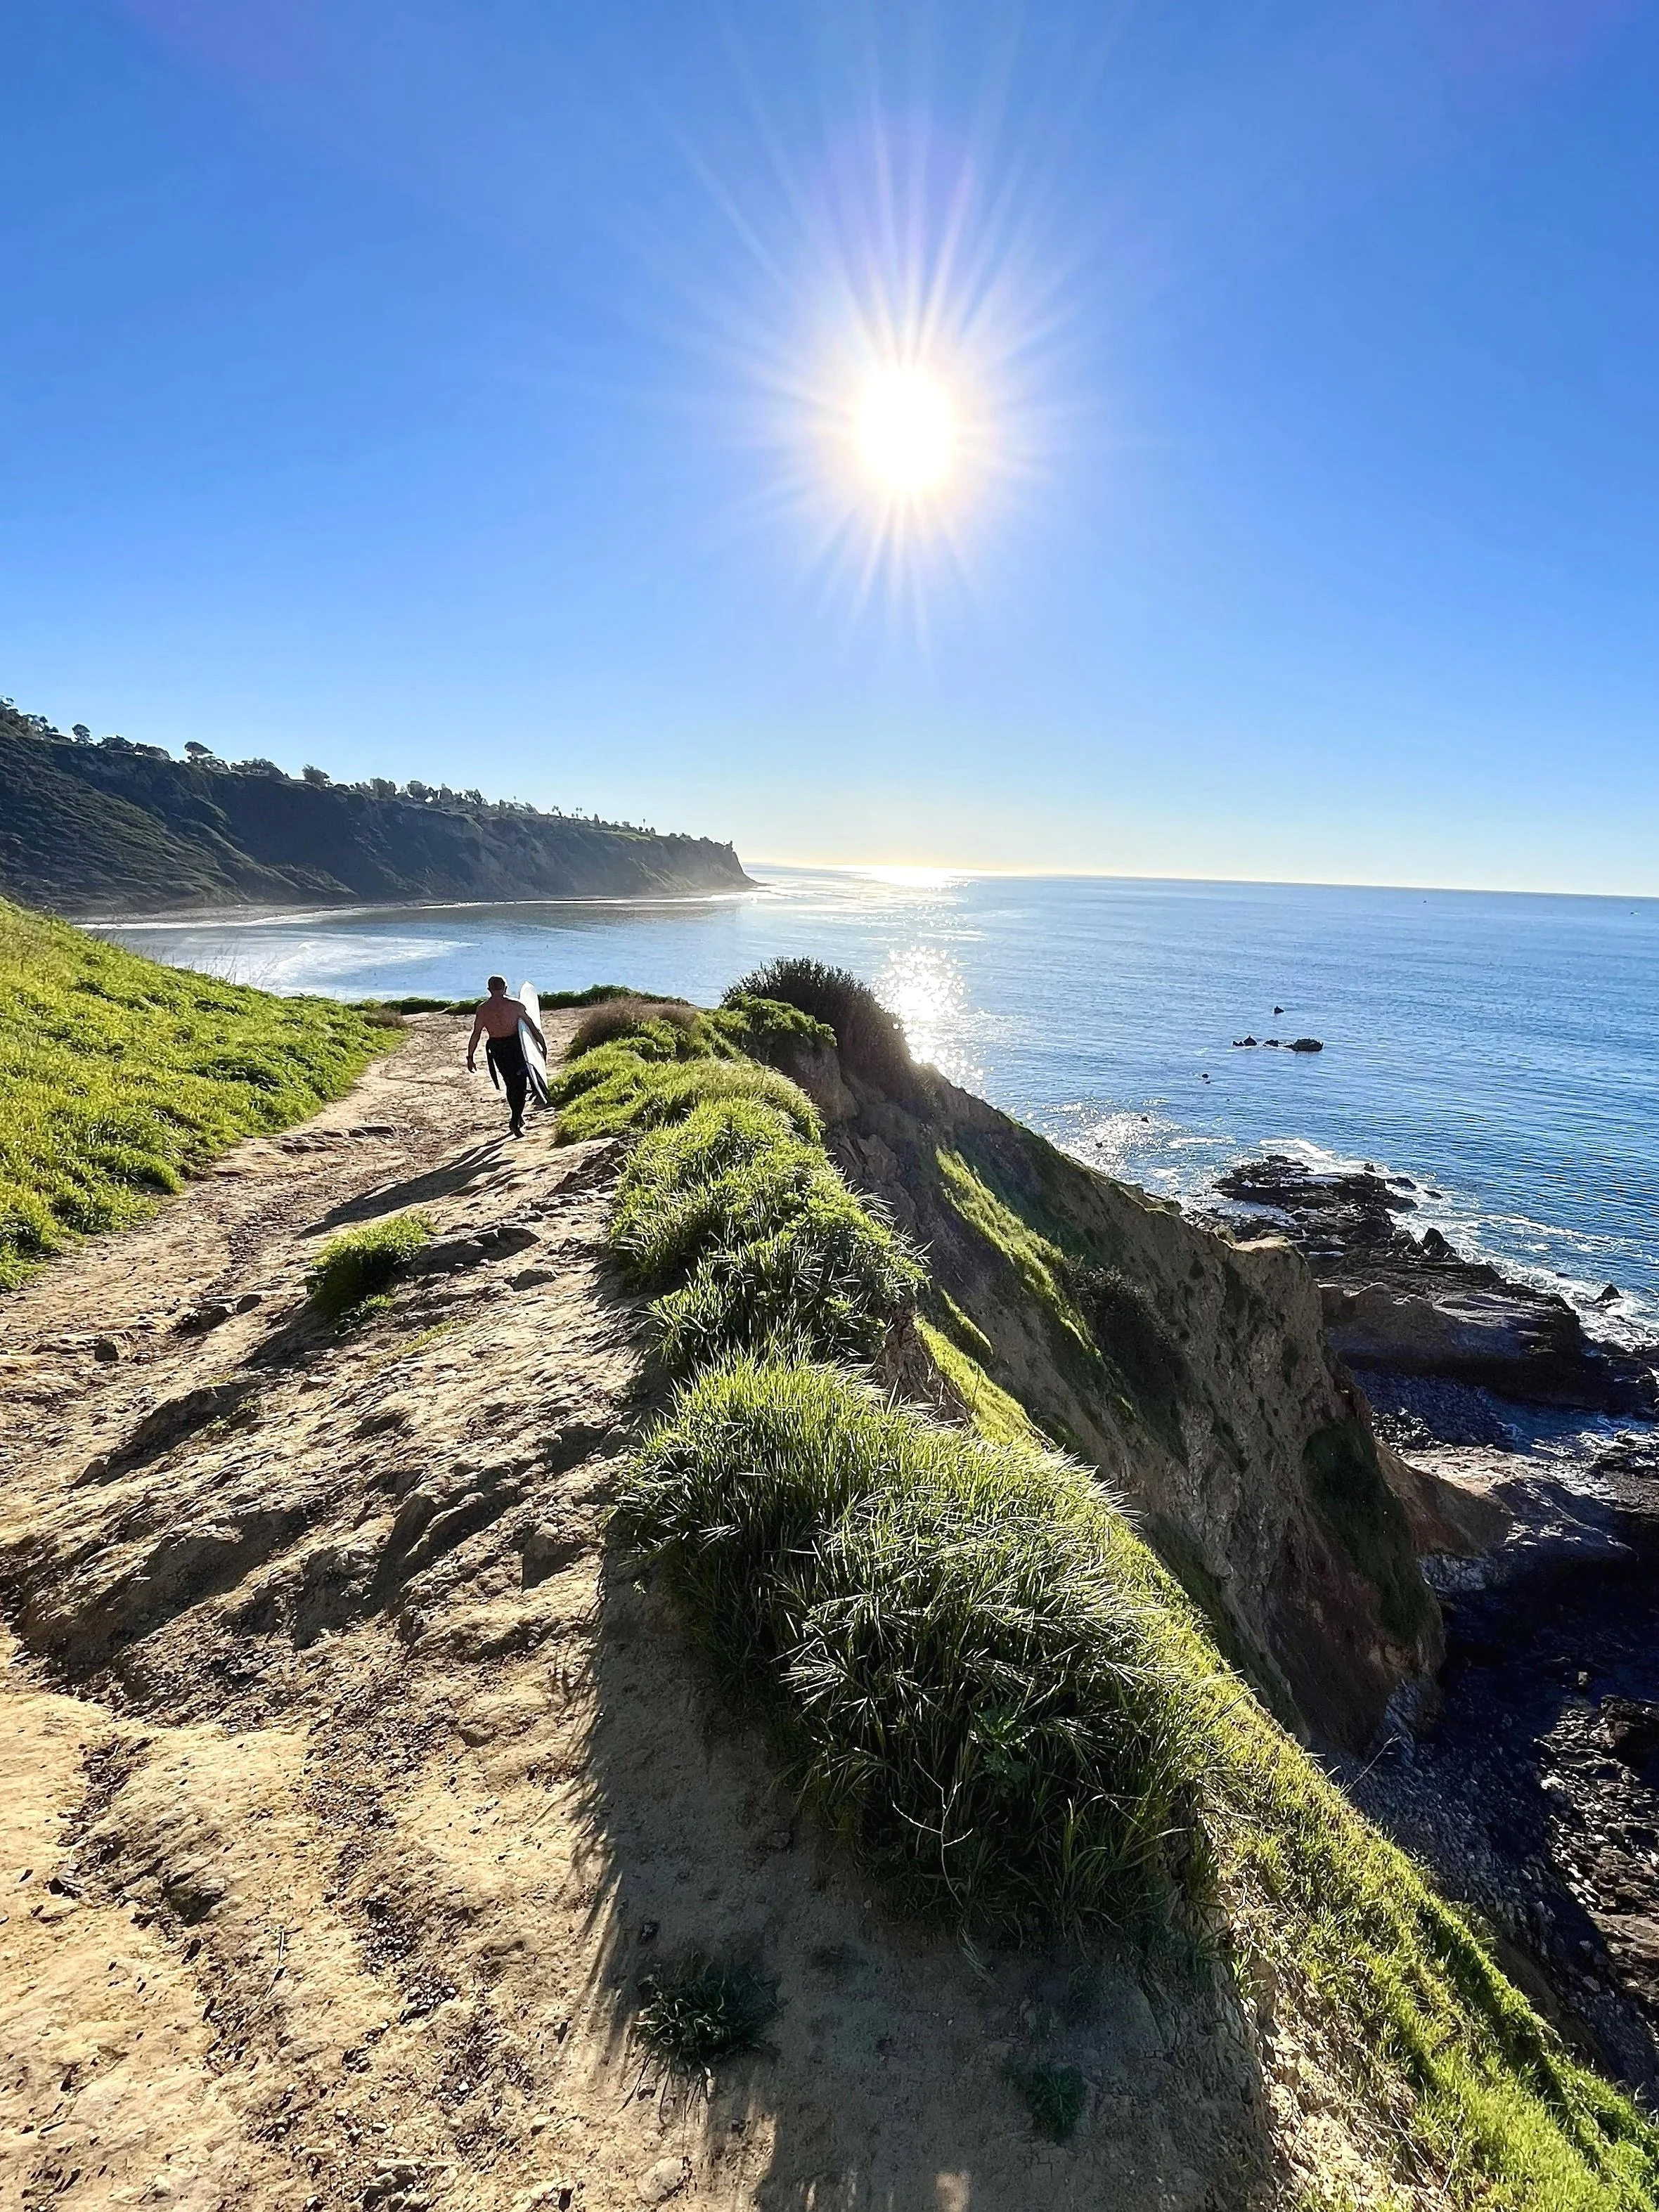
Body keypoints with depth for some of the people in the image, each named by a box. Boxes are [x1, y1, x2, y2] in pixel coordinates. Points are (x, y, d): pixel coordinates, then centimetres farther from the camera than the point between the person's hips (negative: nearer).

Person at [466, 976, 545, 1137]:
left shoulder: (482, 1008, -1)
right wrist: (543, 1044, 6)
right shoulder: (515, 1005, -6)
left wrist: (470, 1057, 4)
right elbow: (532, 1027, -3)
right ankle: (515, 1121, -8)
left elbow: (476, 1034, -1)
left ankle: (518, 1118, 30)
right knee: (520, 1083, 4)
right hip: (515, 1045, -3)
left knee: (510, 1083, 18)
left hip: (496, 1049, 3)